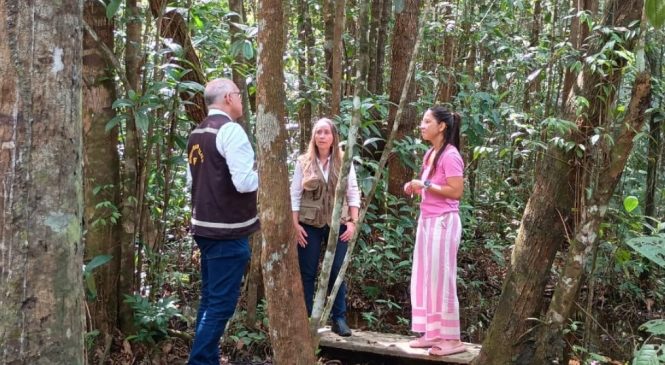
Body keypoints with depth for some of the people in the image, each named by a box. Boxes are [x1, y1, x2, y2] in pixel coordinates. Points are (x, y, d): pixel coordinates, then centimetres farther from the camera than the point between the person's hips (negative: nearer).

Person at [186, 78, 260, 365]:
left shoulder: (197, 134, 12)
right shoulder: (231, 130, -16)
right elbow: (245, 182, -23)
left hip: (205, 226, 9)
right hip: (228, 230, -9)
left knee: (210, 298, 17)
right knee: (221, 302, -3)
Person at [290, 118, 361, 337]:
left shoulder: (343, 162, 3)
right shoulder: (304, 162, 3)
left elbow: (353, 193, 4)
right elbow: (295, 195, 2)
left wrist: (353, 222, -4)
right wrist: (295, 224, -5)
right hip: (309, 225, 0)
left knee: (337, 272, 4)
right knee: (307, 273, 4)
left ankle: (339, 319, 11)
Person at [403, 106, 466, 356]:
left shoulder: (450, 155, -13)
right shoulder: (430, 154, 15)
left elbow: (456, 192, -19)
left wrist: (425, 185, -17)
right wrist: (415, 187, 6)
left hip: (443, 222, -10)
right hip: (426, 220, 10)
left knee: (441, 278, -6)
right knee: (425, 278, 10)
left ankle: (451, 338, 2)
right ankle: (432, 333, 17)